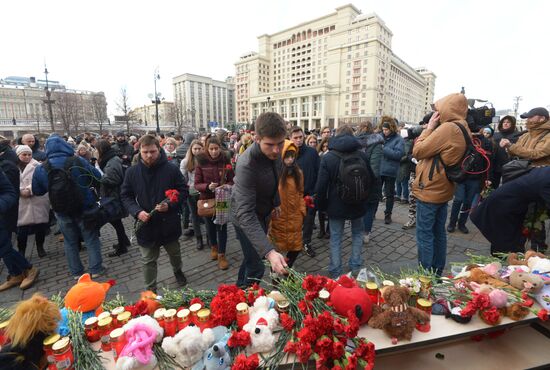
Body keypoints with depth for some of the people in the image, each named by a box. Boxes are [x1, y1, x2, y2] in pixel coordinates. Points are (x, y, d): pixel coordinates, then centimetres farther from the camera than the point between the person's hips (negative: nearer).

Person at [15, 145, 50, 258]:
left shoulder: (37, 166, 2)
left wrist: (30, 190, -20)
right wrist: (21, 191, -14)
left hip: (37, 201, -1)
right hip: (21, 203, 1)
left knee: (40, 225, 6)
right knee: (21, 228, 3)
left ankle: (40, 248, 24)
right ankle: (21, 251, 17)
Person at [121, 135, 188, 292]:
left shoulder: (172, 169, -11)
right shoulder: (132, 172, -5)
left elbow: (183, 191, -5)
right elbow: (125, 196, 2)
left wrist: (170, 205, -22)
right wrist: (137, 212, -15)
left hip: (169, 223, 0)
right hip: (145, 225, 1)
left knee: (175, 253, 23)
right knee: (148, 261, 15)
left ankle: (178, 271, 54)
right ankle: (150, 290, 36)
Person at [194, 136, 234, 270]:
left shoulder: (225, 161, -6)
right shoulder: (201, 162, -8)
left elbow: (232, 180, -2)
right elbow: (197, 184, -8)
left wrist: (227, 186, -23)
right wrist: (208, 186, -27)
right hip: (207, 199, 1)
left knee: (222, 226, 2)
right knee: (210, 225, 18)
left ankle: (221, 255, 17)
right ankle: (213, 247, 43)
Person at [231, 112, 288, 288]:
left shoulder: (274, 152, -14)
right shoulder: (246, 165, -37)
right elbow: (246, 214, -43)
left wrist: (276, 201, 10)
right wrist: (269, 252, -51)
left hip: (264, 213, 7)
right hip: (247, 218, -7)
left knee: (253, 257, 24)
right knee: (256, 268, -4)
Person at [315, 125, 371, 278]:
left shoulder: (328, 157, -12)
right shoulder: (362, 155, -4)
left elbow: (321, 185, -12)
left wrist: (321, 205, 1)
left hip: (336, 205, -2)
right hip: (358, 204, 2)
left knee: (336, 237, 10)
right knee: (357, 233, 22)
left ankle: (335, 272, 18)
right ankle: (355, 266, 28)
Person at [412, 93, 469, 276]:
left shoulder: (448, 128, -18)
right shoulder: (462, 129, 10)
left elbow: (418, 151, -15)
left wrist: (429, 127, -6)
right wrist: (432, 128, 4)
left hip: (429, 190, -9)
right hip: (442, 189, 9)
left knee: (424, 234, 0)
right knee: (439, 232, 16)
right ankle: (437, 272, 29)